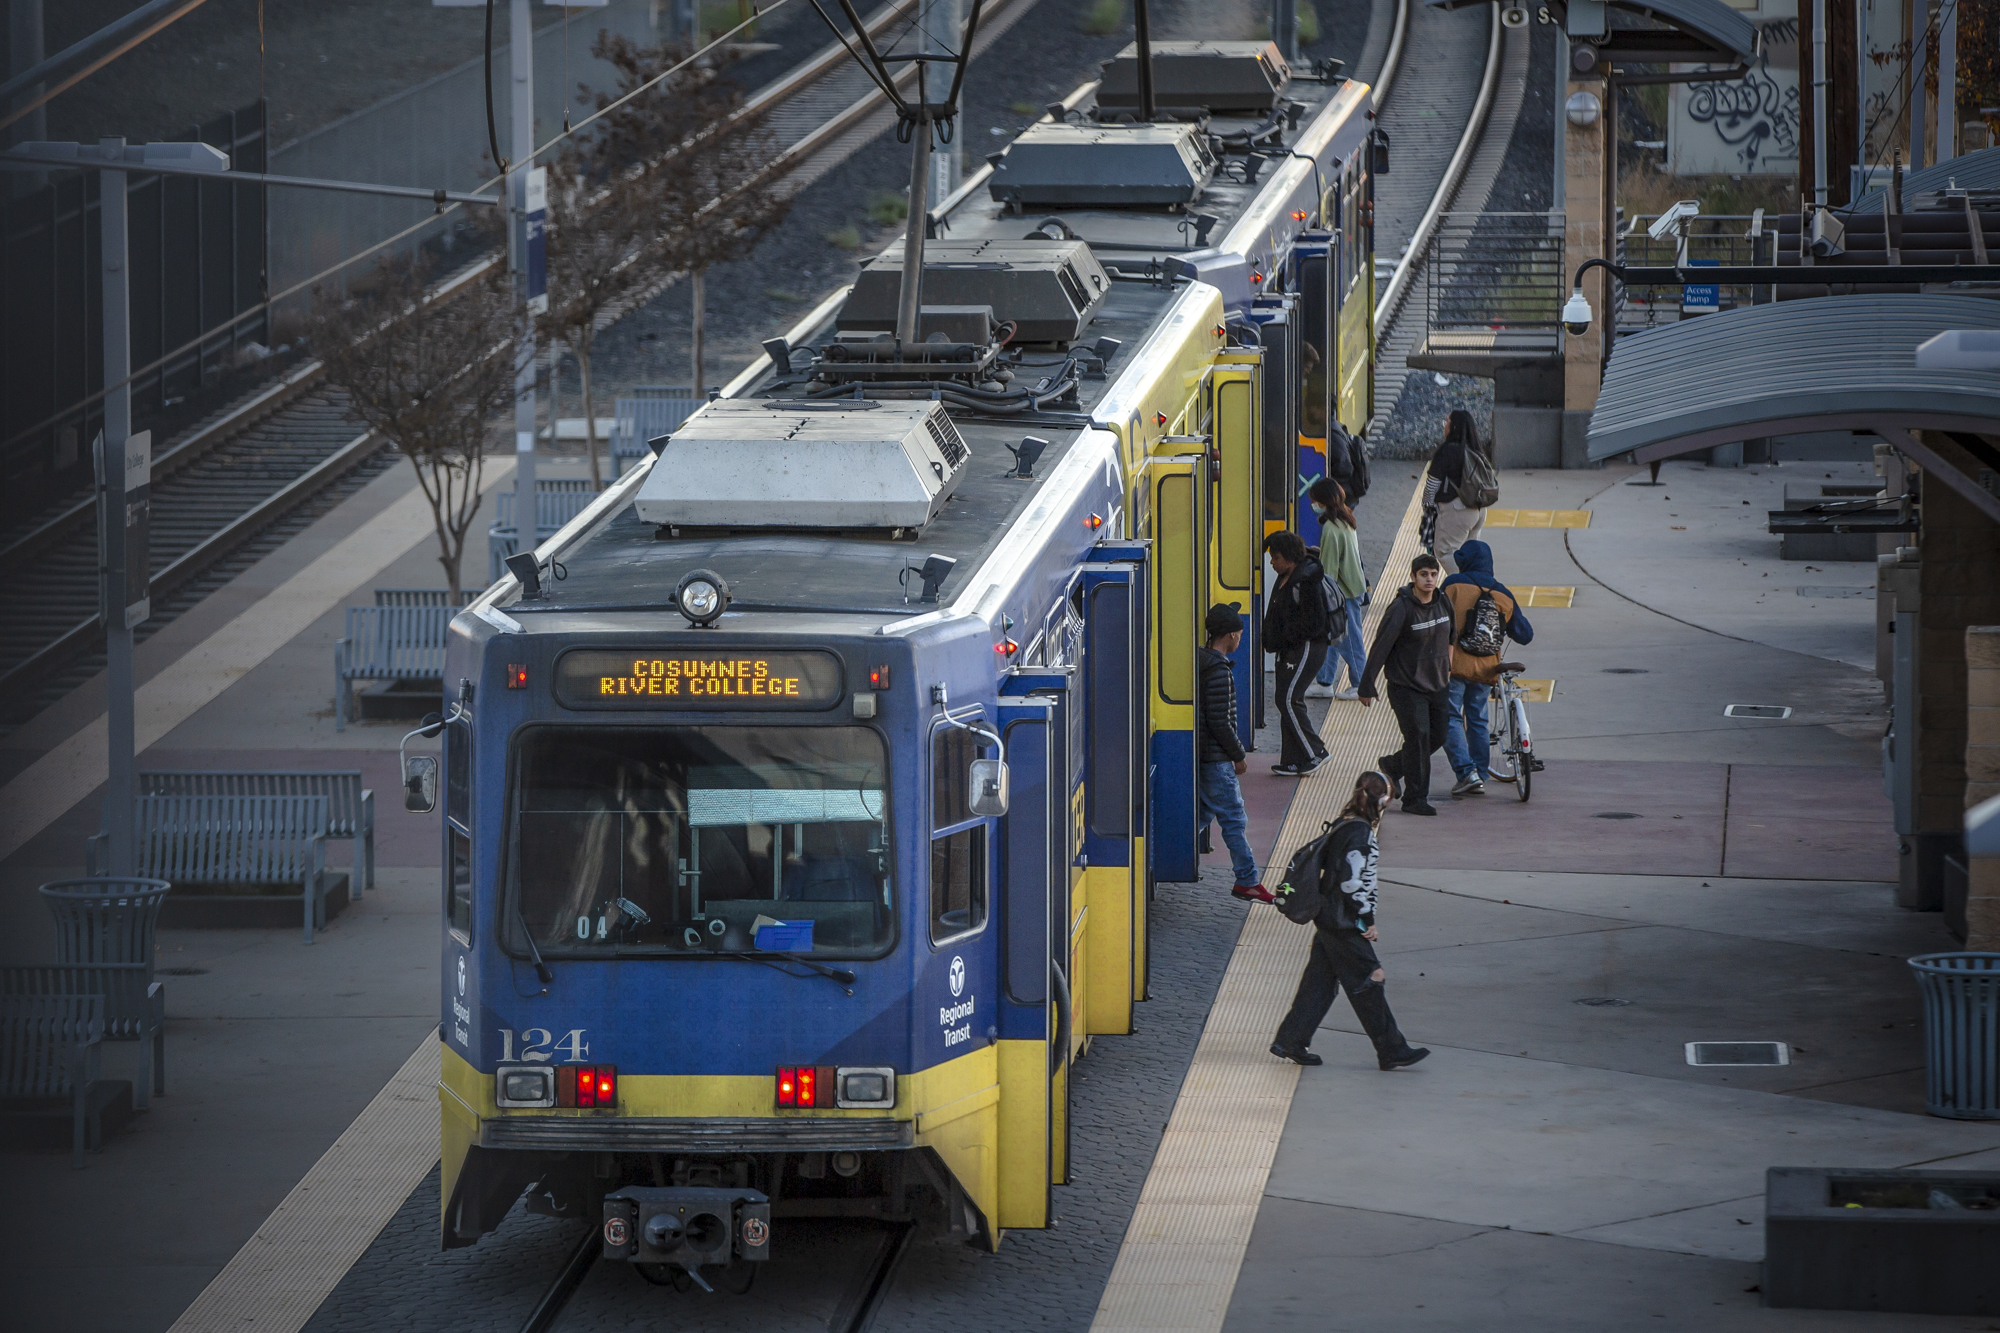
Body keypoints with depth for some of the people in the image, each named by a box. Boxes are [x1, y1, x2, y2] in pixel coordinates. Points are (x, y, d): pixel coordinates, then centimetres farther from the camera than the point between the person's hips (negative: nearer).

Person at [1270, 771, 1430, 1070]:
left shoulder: (1343, 826, 11)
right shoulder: (1360, 833, -18)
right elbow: (1352, 882, -23)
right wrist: (1368, 919, -14)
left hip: (1327, 920, 9)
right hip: (1346, 925, -9)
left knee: (1320, 983, 14)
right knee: (1368, 986, -1)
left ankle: (1290, 1042, 16)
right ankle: (1391, 1051, 5)